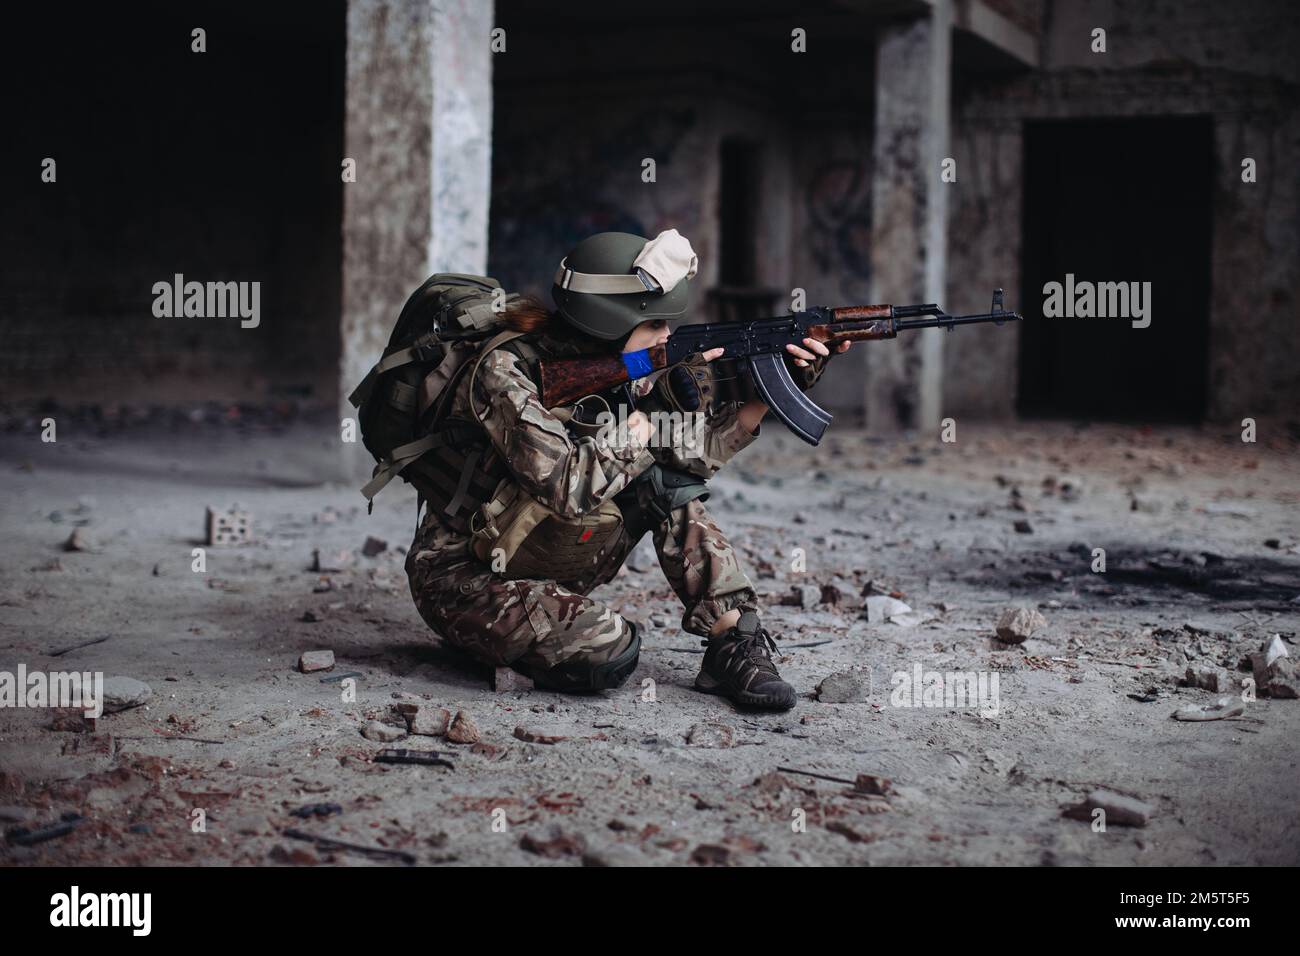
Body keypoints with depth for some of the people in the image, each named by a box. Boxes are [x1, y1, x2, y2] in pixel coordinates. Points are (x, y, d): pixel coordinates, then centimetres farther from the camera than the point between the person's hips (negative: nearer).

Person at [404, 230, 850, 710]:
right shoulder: (504, 371, -23)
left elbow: (697, 450, -2)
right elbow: (565, 487, -33)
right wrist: (635, 431, -23)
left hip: (552, 568, 8)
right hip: (462, 579, -7)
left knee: (668, 482, -7)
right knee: (608, 652, -29)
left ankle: (735, 645, -6)